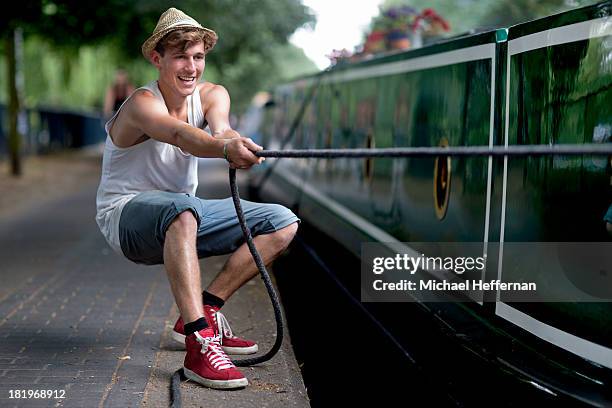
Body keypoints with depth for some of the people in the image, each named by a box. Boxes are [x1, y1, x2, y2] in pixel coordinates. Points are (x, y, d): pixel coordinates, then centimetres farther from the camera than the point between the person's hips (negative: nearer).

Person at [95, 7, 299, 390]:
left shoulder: (212, 95, -1)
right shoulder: (143, 104, -20)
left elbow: (220, 127, -26)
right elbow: (182, 135, -42)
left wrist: (234, 140, -51)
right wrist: (224, 149, -64)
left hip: (181, 212, 7)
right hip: (127, 213, -7)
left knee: (283, 223, -2)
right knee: (181, 209, -42)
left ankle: (204, 311, -5)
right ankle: (199, 343, -45)